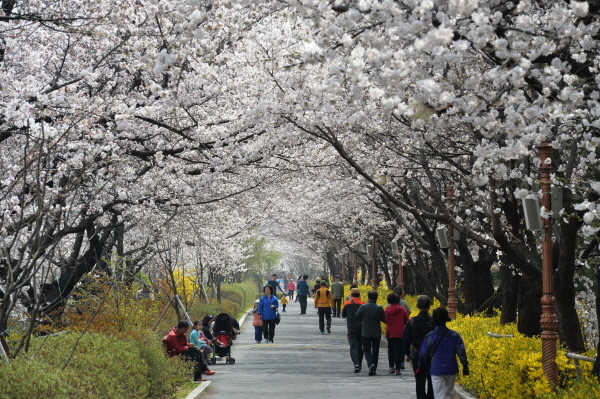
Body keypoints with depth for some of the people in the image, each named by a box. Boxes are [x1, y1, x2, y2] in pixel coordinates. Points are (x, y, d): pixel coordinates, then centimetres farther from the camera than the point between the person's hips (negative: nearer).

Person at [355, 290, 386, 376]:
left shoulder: (363, 307, -11)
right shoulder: (379, 308, -10)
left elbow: (357, 317, -3)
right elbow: (384, 320, -2)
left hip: (365, 333, -1)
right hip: (376, 333, 1)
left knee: (367, 350, 7)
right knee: (375, 351, 13)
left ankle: (371, 364, -19)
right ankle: (373, 370, 14)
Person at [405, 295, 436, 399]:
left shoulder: (412, 322, -9)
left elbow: (407, 340, -3)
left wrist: (407, 354, 11)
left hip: (417, 357, -1)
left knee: (420, 383, 5)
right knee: (432, 382, 15)